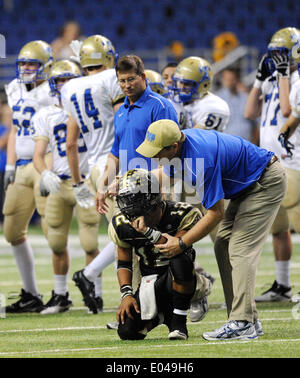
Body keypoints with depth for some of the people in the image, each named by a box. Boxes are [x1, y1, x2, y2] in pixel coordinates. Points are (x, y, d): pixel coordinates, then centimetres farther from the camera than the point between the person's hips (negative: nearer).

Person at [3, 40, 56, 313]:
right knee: (13, 230, 8)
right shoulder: (16, 91, 15)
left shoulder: (53, 93, -9)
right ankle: (31, 293, 15)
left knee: (51, 228, -11)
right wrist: (10, 166, 15)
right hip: (23, 167, 8)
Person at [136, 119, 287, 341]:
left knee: (241, 250, -17)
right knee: (223, 247, 4)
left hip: (267, 184, -10)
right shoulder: (181, 141, -8)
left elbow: (216, 213, -27)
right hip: (246, 185, 10)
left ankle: (242, 324, -21)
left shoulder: (201, 160, -35)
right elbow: (164, 175, 13)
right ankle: (249, 320, 3)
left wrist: (181, 243, -19)